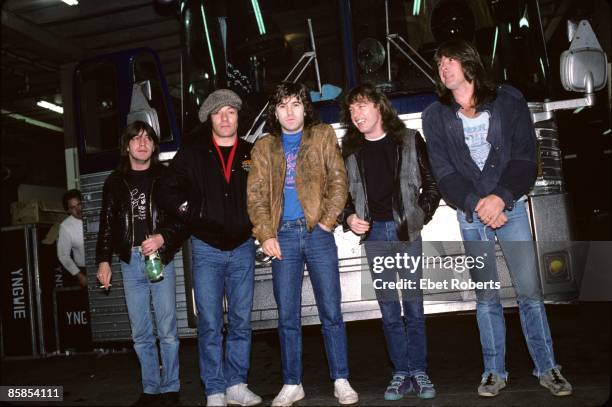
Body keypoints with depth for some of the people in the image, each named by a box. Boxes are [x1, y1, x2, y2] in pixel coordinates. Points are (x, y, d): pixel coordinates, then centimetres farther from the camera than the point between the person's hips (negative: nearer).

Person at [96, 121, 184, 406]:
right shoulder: (115, 181, 11)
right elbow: (106, 224, 13)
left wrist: (162, 237, -15)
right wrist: (103, 260, 6)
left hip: (160, 259, -2)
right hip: (130, 262, 2)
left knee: (167, 330, -1)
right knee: (140, 333, 7)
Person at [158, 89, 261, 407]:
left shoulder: (251, 154, 5)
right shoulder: (192, 153, 1)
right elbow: (169, 192, 5)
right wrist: (193, 214, -4)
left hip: (242, 247, 2)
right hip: (207, 249, -2)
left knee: (241, 321, 6)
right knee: (209, 323, 0)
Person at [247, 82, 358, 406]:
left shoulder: (323, 136, 8)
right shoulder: (263, 147, 11)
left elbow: (338, 181, 2)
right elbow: (255, 195, 5)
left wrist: (327, 221, -8)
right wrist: (265, 234, -6)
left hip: (317, 233, -1)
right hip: (283, 236, 2)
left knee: (331, 312, 2)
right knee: (287, 316, 6)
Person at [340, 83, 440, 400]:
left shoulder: (409, 140, 2)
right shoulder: (350, 151, 8)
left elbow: (431, 184, 6)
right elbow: (342, 194, 15)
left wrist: (420, 216, -4)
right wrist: (349, 218, -3)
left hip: (406, 231, -2)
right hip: (374, 234, 2)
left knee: (414, 306, 2)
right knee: (389, 310, 5)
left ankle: (418, 371, 13)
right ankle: (401, 373, 14)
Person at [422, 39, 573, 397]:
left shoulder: (509, 100, 1)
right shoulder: (435, 116, 4)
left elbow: (525, 157, -5)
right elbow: (444, 173, -3)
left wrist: (501, 197, -19)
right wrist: (476, 203, -17)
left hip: (510, 206, 0)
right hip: (471, 213, 1)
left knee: (530, 291, 0)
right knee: (486, 296, 5)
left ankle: (547, 368, 14)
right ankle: (495, 371, 16)